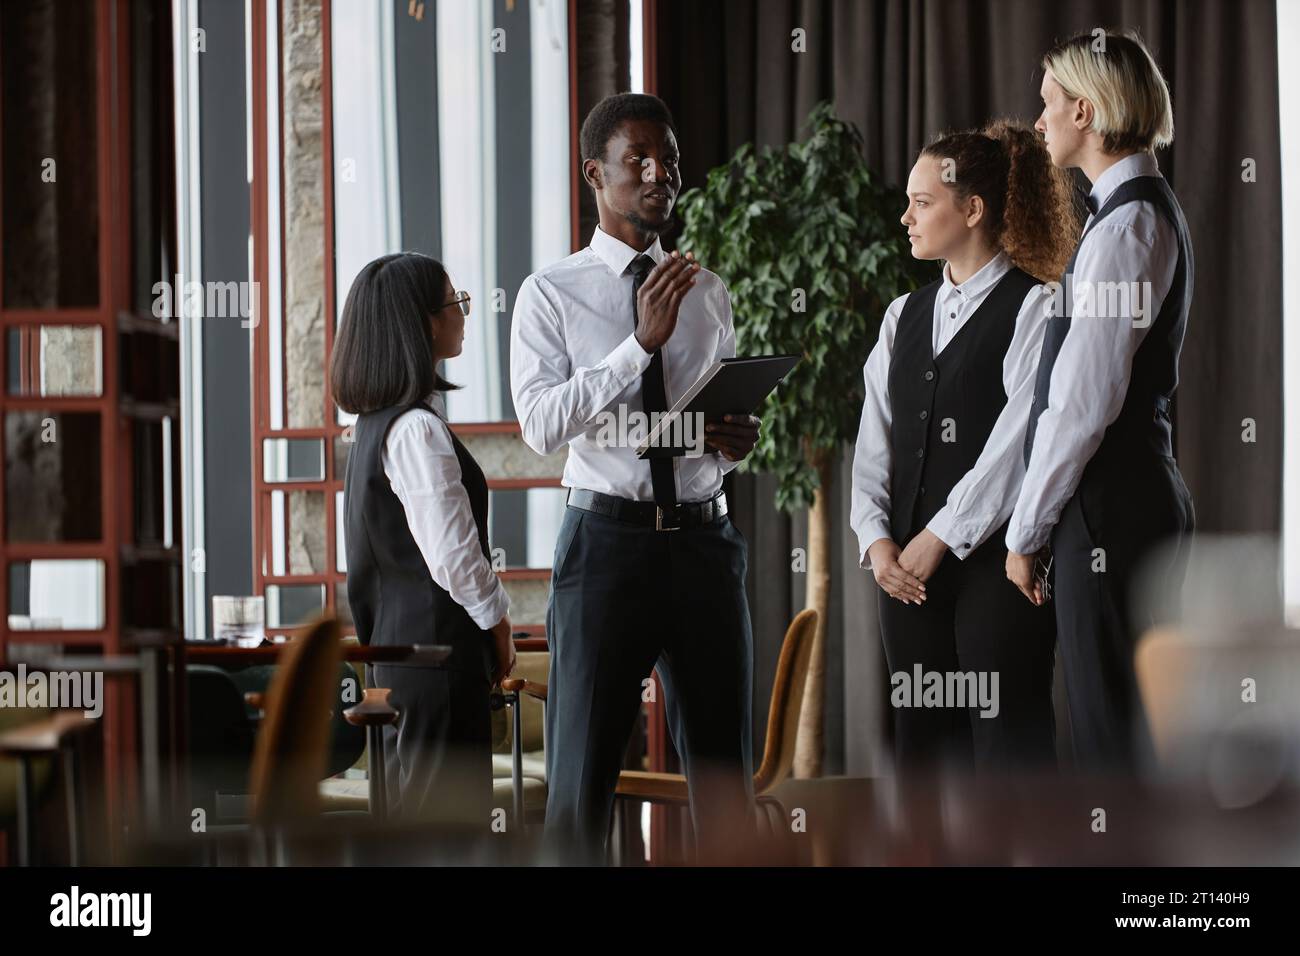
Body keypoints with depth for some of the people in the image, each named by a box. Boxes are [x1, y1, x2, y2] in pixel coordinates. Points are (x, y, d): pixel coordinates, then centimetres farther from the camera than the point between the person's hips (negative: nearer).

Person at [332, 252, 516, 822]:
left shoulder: (377, 422, 12)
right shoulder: (417, 429, -18)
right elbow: (453, 556, -22)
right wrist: (498, 626, -6)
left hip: (397, 643, 10)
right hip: (438, 647, -10)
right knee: (448, 821, -6)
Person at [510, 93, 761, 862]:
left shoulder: (710, 295, 14)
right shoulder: (553, 294, 0)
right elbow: (541, 424, -13)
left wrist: (738, 442, 0)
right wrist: (642, 342, -20)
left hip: (705, 540, 4)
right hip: (608, 537, -4)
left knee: (726, 782, 7)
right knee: (583, 778, 0)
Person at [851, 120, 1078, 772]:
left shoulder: (1032, 309, -3)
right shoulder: (903, 317, 18)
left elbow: (1017, 439, -12)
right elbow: (874, 441, 12)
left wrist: (938, 539, -13)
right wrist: (877, 542, -3)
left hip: (994, 562, -6)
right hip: (908, 568, 7)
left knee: (1006, 746, -9)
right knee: (922, 747, 6)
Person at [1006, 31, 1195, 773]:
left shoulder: (1126, 226, -14)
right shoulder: (1152, 211, 17)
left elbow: (1083, 399, -17)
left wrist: (1026, 531, -10)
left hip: (1110, 512, -10)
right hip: (1145, 495, 10)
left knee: (1116, 738, -7)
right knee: (1126, 725, 12)